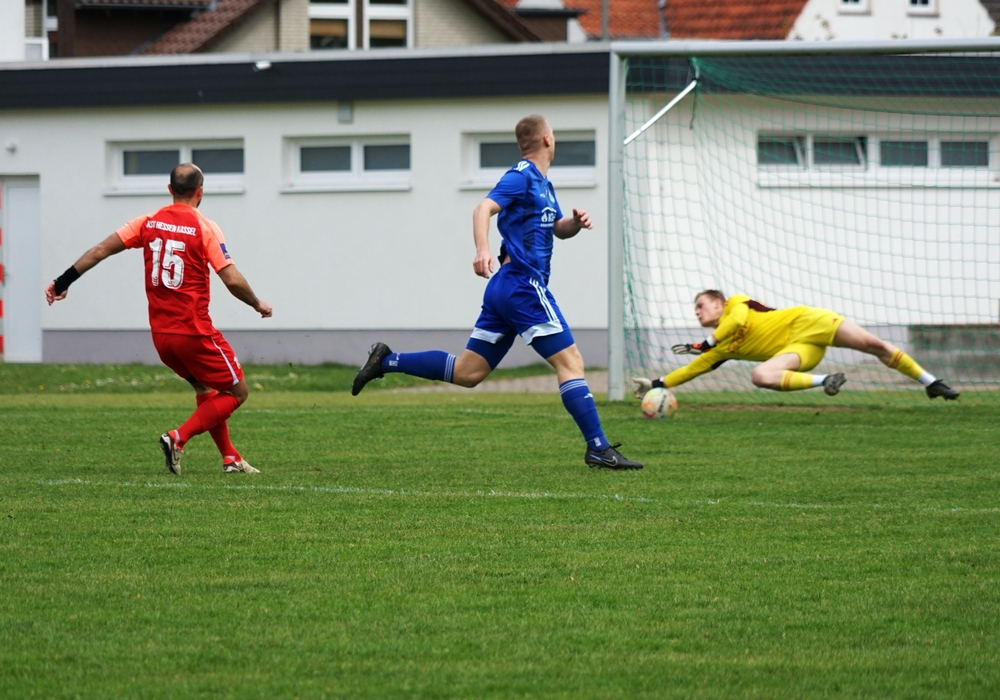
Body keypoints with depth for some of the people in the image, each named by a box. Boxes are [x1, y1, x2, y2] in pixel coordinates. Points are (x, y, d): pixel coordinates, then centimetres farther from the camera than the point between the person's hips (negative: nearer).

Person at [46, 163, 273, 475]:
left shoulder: (148, 223, 4)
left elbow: (100, 250, 1)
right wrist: (258, 304, 5)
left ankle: (230, 458, 21)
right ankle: (178, 438, -9)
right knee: (237, 392, 6)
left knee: (206, 390, 25)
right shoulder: (204, 227, -10)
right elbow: (233, 280, -14)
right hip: (195, 332, -6)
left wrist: (62, 282, 9)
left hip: (160, 334, 6)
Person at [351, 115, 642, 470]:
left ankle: (387, 361, 12)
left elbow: (558, 228, 31)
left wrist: (576, 222, 7)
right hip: (524, 284, -10)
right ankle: (598, 448, -11)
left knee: (467, 372, 10)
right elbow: (484, 209, -22)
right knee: (570, 361, -10)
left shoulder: (542, 184, 20)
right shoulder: (521, 176, -8)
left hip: (506, 289, 10)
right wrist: (482, 249, -40)